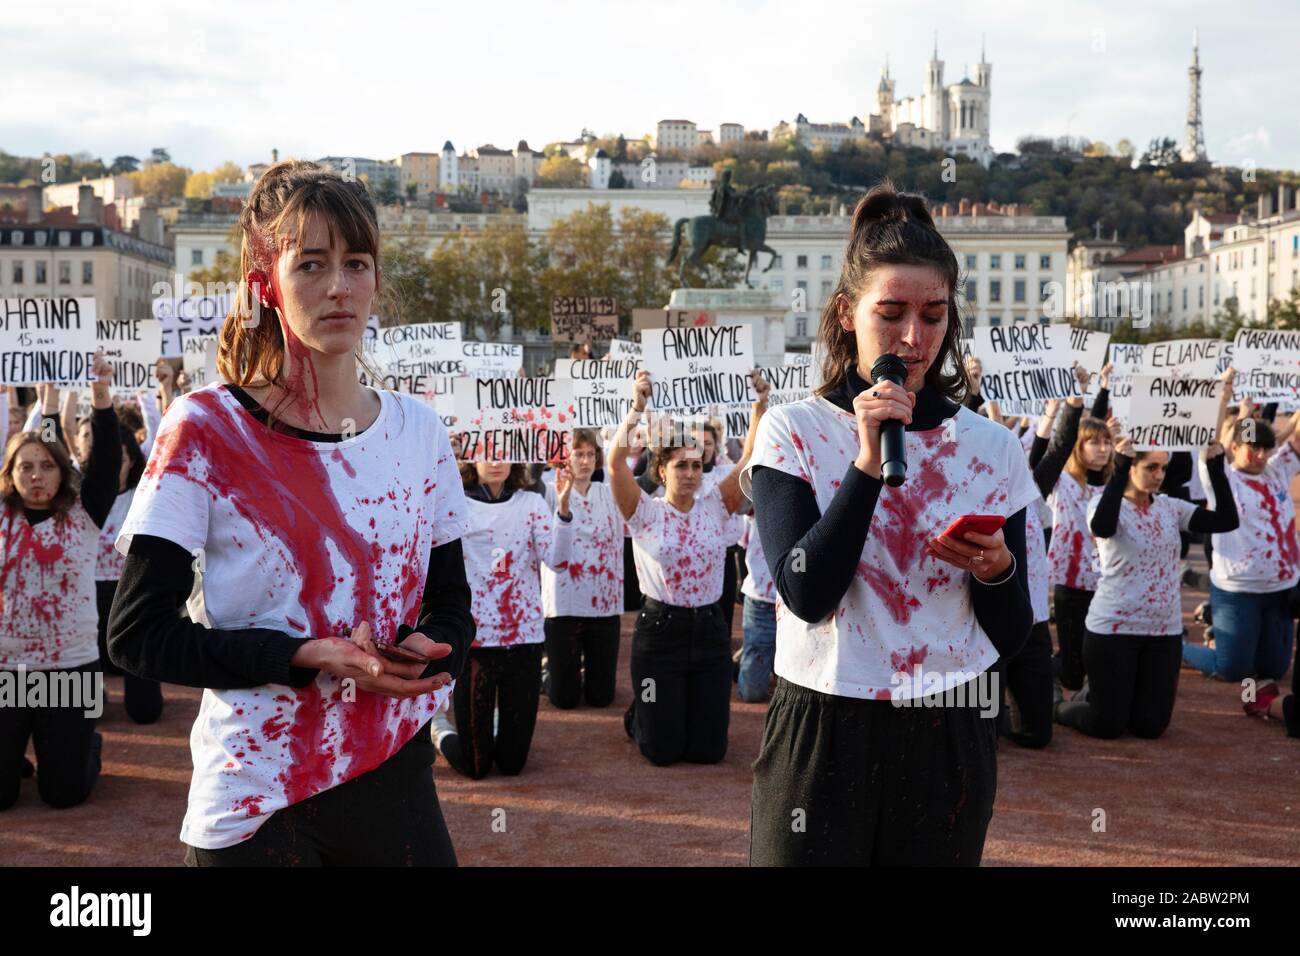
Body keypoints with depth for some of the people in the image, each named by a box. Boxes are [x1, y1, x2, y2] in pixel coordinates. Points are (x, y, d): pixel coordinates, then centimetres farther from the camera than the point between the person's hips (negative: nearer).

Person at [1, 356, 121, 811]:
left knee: (65, 791, 4)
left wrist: (101, 397, -22)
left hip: (70, 667, -1)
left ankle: (88, 749, 37)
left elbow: (106, 459, -10)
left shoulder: (83, 514, 1)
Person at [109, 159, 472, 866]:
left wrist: (425, 652, -12)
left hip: (395, 777, 4)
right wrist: (307, 656, -22)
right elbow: (136, 633, -11)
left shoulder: (418, 430, 3)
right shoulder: (205, 429, -9)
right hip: (253, 801, -3)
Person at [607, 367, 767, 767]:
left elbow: (750, 459, -9)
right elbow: (615, 462, -21)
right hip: (659, 629, -3)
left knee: (708, 750, 7)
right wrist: (637, 409, -32)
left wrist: (759, 406, -22)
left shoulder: (715, 507, 2)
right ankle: (639, 716, 38)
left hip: (709, 629, 3)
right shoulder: (646, 512, -6)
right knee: (662, 751, 4)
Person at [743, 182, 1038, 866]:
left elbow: (1011, 637, 5)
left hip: (947, 744, 2)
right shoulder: (793, 432, -4)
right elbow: (807, 594, -16)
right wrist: (869, 462, -20)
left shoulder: (993, 449, 3)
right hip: (820, 735, -2)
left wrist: (996, 571, -15)